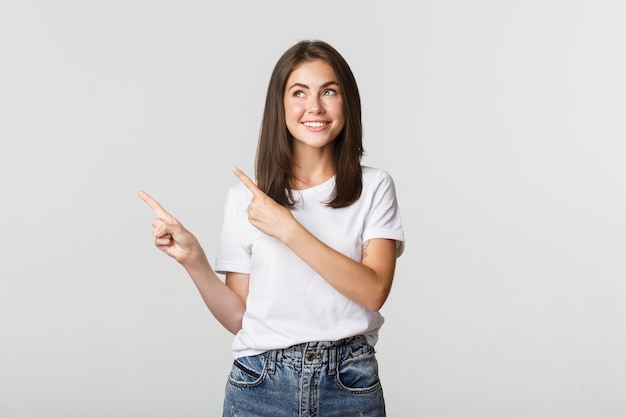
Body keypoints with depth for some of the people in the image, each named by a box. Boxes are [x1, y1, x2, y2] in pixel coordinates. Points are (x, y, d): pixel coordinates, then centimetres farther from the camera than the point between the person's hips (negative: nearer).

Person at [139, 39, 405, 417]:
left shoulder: (374, 187, -2)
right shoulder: (245, 196, 0)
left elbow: (374, 291, -14)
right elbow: (239, 317, 1)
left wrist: (287, 228, -18)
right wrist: (194, 260, -14)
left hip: (350, 385, 0)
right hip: (260, 385, 1)